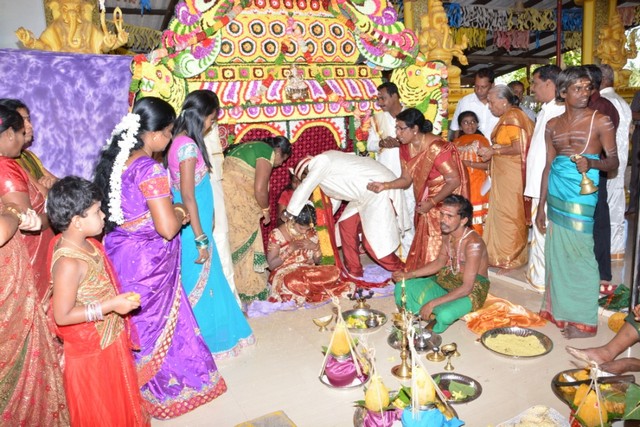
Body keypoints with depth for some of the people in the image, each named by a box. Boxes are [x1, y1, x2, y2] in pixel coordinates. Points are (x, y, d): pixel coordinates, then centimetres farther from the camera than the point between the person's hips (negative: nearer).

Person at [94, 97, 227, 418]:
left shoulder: (115, 159, 3)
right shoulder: (150, 170, -24)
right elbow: (167, 228, -27)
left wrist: (170, 211, 9)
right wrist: (180, 214, -5)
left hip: (119, 254, 8)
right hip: (147, 260, -8)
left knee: (133, 323, 22)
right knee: (156, 324, 11)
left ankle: (136, 385, 41)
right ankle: (166, 390, 32)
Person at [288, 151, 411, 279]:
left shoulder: (320, 162, -10)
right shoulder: (325, 164, 18)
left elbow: (303, 189, -10)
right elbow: (335, 197, 26)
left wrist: (289, 214, 2)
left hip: (381, 187, -10)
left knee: (374, 242, -8)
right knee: (346, 224, 11)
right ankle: (354, 271, 21)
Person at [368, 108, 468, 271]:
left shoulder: (436, 148, -29)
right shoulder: (405, 148, -8)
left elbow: (454, 181, -24)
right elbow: (406, 179, -3)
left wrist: (432, 202, -24)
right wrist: (384, 186, -19)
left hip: (448, 194, -7)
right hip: (427, 195, 7)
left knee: (441, 238, -2)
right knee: (425, 238, 11)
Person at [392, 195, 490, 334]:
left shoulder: (473, 243, -29)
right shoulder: (447, 233, -5)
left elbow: (466, 287, -30)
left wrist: (433, 303, -30)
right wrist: (409, 275, -2)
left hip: (471, 290, -7)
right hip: (447, 280, 7)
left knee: (444, 315, -35)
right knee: (402, 287, -6)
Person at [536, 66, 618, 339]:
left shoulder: (601, 121, -1)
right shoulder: (553, 125, 10)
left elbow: (613, 161, -1)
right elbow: (548, 166, 11)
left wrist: (591, 163, -24)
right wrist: (540, 207, 10)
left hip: (581, 197, -4)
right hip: (556, 197, 4)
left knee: (580, 255, -1)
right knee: (558, 253, 9)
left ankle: (583, 320, 12)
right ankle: (560, 309, 24)